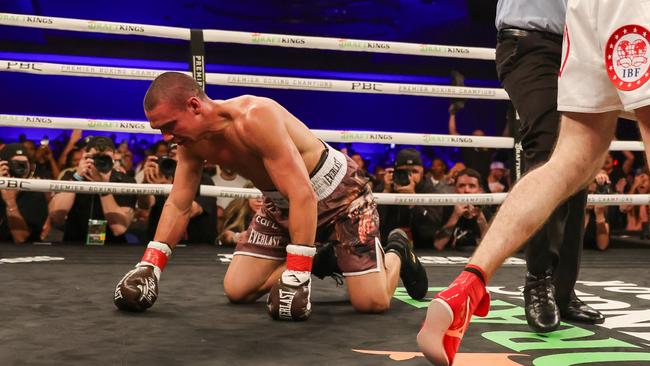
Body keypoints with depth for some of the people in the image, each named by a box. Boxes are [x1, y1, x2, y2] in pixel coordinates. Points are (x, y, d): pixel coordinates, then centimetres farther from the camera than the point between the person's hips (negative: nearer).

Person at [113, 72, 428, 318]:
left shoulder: (255, 117, -36)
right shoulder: (192, 142, -12)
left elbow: (304, 195, -38)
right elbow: (177, 206, -2)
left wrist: (298, 274, -40)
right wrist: (149, 265, -14)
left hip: (337, 191, -7)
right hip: (282, 204, 7)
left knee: (372, 303, -15)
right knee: (236, 290, -2)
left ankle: (395, 252, 20)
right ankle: (320, 261, 19)